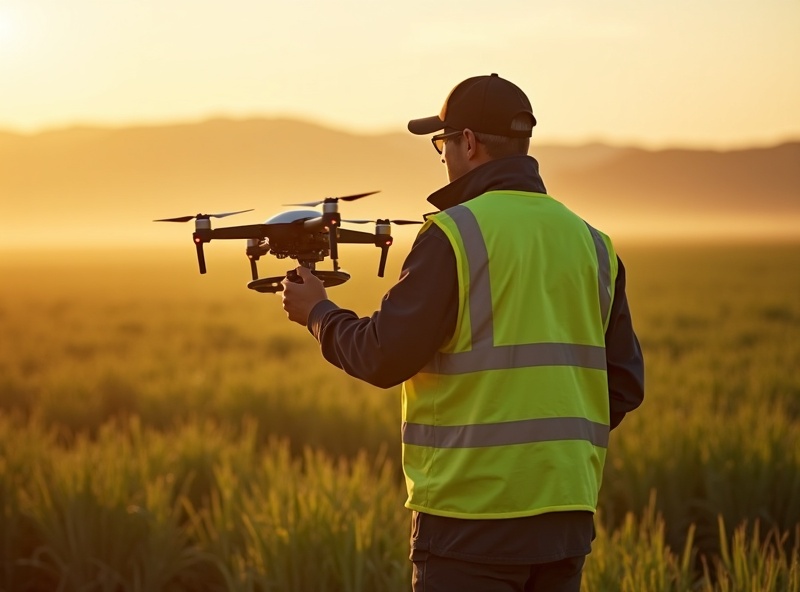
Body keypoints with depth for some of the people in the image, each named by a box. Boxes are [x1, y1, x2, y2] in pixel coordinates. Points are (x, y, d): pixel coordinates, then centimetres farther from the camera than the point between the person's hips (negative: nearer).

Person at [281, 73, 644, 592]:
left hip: (475, 514, -6)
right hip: (568, 512, 6)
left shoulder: (456, 235, -10)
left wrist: (318, 314, 8)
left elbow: (384, 357, -10)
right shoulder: (591, 242, 9)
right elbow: (626, 381, 10)